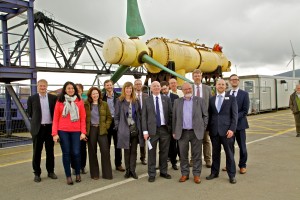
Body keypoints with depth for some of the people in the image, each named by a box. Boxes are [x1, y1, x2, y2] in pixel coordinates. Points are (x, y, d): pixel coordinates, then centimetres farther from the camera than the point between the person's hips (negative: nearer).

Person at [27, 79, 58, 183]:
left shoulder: (53, 98, 2)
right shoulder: (32, 98, 2)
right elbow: (30, 113, 9)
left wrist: (53, 121, 3)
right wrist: (36, 120, 9)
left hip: (50, 127, 1)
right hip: (38, 128, -1)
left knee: (50, 151, 10)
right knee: (37, 152, 4)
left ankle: (51, 171, 22)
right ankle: (37, 173, 15)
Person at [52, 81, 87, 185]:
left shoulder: (79, 101, 5)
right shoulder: (59, 102, 3)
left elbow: (83, 118, 5)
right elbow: (55, 118, 2)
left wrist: (83, 132, -2)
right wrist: (55, 133, -4)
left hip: (76, 131, 0)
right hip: (63, 131, 0)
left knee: (76, 153, -1)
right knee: (66, 153, 5)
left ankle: (78, 174, 21)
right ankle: (68, 176, 15)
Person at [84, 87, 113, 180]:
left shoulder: (104, 104, 7)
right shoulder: (86, 105, 4)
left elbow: (109, 117, 10)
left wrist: (106, 126, 0)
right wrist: (85, 129, -2)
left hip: (101, 130, 0)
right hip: (91, 130, 0)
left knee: (105, 150, -6)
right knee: (92, 152, 5)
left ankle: (107, 173, 4)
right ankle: (94, 174, 16)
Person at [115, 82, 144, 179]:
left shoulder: (136, 101, 7)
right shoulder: (120, 101, 0)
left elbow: (139, 114, 9)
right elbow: (116, 116, 1)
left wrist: (140, 127, 2)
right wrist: (118, 128, -4)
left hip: (135, 129, 2)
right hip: (125, 130, -2)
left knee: (134, 151, 6)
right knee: (127, 151, 6)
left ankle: (133, 170, 14)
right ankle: (127, 170, 17)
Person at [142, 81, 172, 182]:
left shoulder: (166, 99, 5)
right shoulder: (147, 100, 2)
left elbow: (170, 114, 5)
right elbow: (144, 116, 0)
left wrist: (171, 128, 0)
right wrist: (145, 131, -6)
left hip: (165, 129, 2)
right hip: (152, 129, -1)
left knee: (164, 152, 11)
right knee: (151, 152, 4)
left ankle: (163, 172, 26)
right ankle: (152, 174, 14)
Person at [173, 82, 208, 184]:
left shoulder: (200, 100, 3)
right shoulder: (177, 102, 8)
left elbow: (205, 115, 5)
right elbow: (174, 117, 9)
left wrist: (203, 128, -1)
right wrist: (174, 131, 6)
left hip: (196, 132, -1)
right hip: (182, 132, 2)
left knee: (197, 155, 4)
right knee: (183, 155, 8)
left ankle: (196, 174, 16)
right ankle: (184, 173, 20)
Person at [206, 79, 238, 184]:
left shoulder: (231, 98, 3)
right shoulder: (211, 99, 11)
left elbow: (234, 115, -2)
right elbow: (209, 115, 12)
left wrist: (232, 129, -11)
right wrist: (209, 129, 5)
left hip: (226, 130, -2)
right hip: (214, 130, 3)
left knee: (229, 153, 3)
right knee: (215, 152, 11)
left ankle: (232, 175, 15)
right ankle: (214, 172, 24)